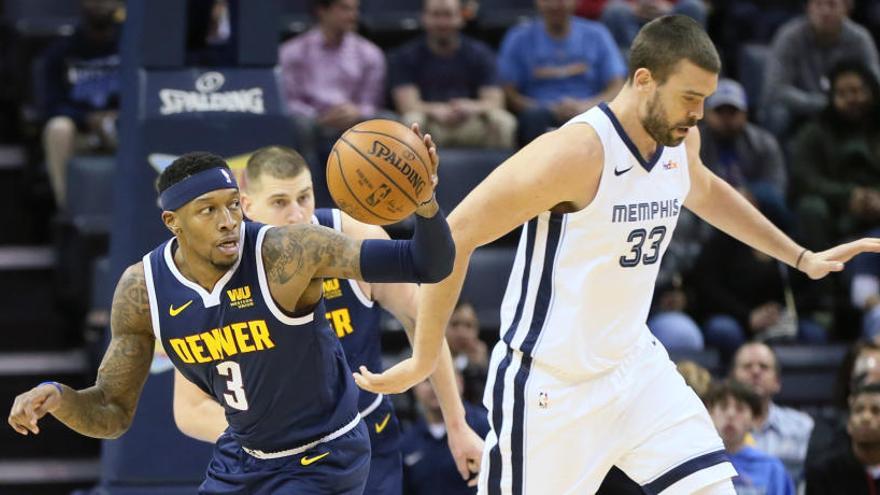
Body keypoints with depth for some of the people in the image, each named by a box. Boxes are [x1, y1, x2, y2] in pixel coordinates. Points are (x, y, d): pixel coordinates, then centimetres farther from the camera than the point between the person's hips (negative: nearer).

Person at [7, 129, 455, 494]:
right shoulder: (142, 289, -13)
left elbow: (428, 266, -30)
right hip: (243, 458, 6)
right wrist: (57, 397, -26)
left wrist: (425, 202, -51)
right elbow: (113, 413, -4)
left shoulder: (288, 254, -28)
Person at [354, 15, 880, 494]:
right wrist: (424, 361, -17)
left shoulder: (681, 141, 1)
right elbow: (455, 237, -21)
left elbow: (706, 192, 28)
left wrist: (801, 257, 29)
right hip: (549, 387, -7)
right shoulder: (577, 152, -25)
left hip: (634, 367, 7)